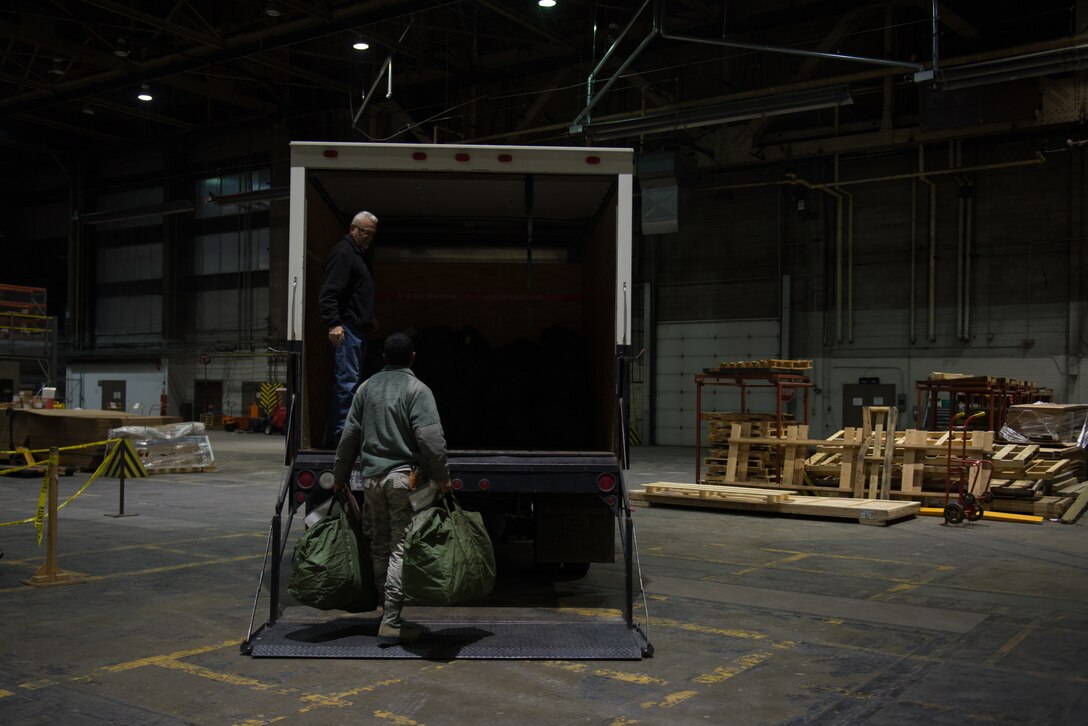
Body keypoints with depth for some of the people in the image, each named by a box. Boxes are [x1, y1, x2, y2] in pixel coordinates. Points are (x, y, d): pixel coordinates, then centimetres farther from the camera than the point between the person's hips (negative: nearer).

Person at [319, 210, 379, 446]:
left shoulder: (362, 254, 22)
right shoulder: (342, 252, -10)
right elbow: (328, 292, -19)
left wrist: (369, 319, 28)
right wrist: (333, 324, -27)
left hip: (358, 329, 10)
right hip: (346, 329, -10)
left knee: (350, 381, 11)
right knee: (347, 381, -11)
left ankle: (337, 433, 16)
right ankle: (340, 434, -9)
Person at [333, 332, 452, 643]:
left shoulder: (367, 388, 10)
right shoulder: (417, 389, -6)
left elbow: (350, 435, 13)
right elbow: (429, 437, -16)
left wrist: (339, 476, 20)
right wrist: (441, 476, -8)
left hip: (372, 477, 5)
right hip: (404, 477, -5)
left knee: (379, 546, 14)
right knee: (401, 548, -4)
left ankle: (387, 608, 22)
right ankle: (391, 620, -6)